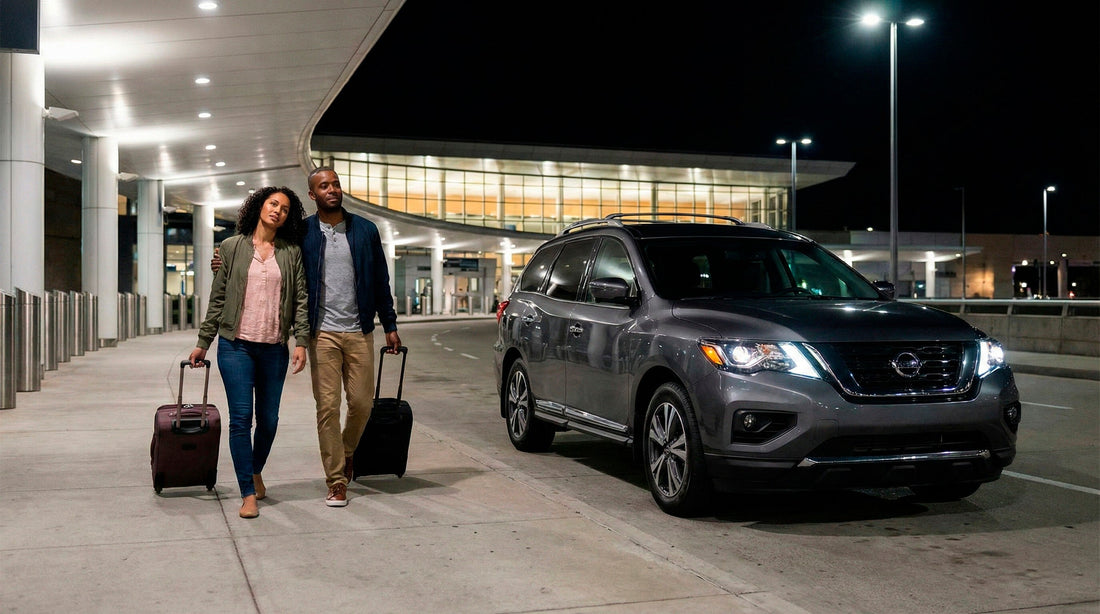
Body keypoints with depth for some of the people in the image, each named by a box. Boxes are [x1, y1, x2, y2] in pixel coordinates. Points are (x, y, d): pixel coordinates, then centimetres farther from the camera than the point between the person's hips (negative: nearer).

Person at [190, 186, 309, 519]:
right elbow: (218, 298, 8)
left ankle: (256, 472, 34)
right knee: (241, 417, -7)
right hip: (236, 344, -1)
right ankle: (248, 494, 0)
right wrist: (203, 342, 8)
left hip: (274, 348, 2)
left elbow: (301, 299, 4)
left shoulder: (292, 252, 8)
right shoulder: (232, 247, 6)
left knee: (269, 419, 7)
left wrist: (301, 341, -6)